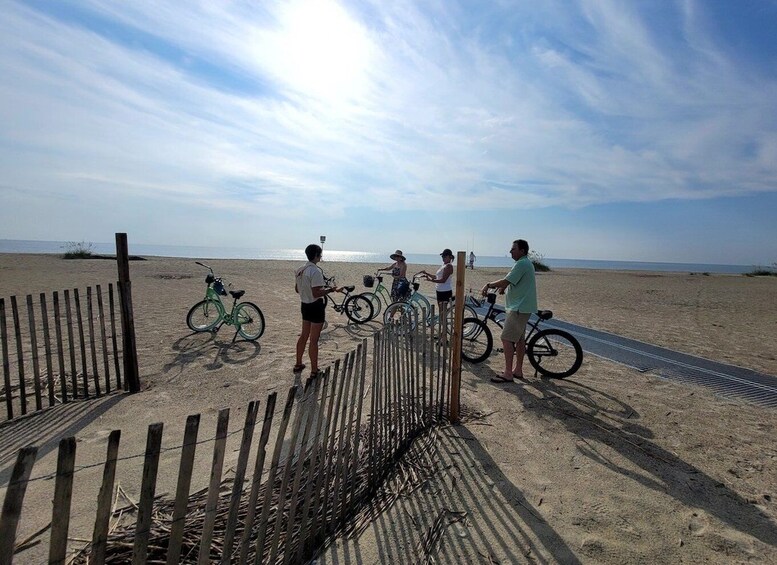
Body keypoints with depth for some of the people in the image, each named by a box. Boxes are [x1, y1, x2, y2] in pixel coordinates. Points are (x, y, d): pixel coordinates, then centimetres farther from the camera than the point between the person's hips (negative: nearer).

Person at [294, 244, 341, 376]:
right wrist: (331, 290, -19)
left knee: (304, 335, 20)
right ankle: (314, 371, 10)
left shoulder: (300, 270, 6)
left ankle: (298, 364, 32)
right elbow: (316, 293, -26)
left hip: (305, 305, 9)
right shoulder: (316, 271, -21)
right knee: (314, 340, -1)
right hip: (316, 306, -9)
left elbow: (297, 289, 14)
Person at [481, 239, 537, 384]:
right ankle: (518, 370, 24)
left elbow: (506, 281, -21)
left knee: (506, 339, -8)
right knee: (519, 339, 15)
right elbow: (510, 281, 21)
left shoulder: (521, 264, -17)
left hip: (518, 308, -11)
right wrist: (502, 286, 7)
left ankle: (508, 374, -3)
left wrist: (489, 285, -8)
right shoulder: (526, 263, 17)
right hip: (522, 307, 11)